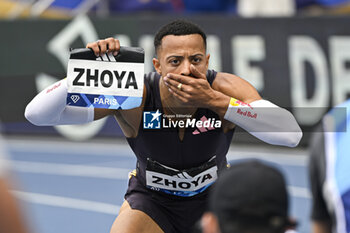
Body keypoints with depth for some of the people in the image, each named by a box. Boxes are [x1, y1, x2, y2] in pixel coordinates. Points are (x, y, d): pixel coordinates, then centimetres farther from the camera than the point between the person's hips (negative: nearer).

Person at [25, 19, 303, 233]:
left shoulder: (225, 88, -29)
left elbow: (291, 134, -45)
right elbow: (37, 113, -32)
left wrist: (214, 100, -49)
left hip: (213, 198, 1)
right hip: (151, 200, -1)